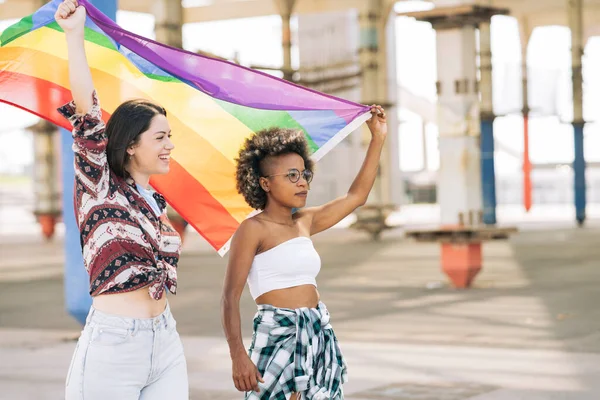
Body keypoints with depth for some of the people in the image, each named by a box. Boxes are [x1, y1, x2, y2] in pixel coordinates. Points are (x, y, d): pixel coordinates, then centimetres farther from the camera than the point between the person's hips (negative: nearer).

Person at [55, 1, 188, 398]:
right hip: (112, 346, -6)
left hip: (165, 344, 6)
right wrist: (75, 33, -18)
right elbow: (86, 112, -14)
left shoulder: (155, 203, 14)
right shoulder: (100, 190, -4)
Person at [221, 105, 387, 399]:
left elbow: (357, 195, 21)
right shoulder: (253, 229, -6)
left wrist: (378, 138, 17)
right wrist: (238, 355, -21)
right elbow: (230, 298, -10)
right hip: (278, 336, -7)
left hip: (319, 335, 7)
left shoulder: (305, 222, 14)